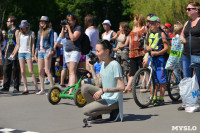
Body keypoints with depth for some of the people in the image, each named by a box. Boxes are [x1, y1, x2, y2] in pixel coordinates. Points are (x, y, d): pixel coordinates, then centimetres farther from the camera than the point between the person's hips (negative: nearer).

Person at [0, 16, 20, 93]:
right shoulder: (9, 31, 18)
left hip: (15, 54, -8)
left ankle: (16, 87, 2)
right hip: (9, 54, 8)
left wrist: (13, 53, -19)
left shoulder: (16, 31, -8)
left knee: (15, 71, -4)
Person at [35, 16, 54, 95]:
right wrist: (36, 51, 18)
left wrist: (50, 52, -14)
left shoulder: (50, 31, -1)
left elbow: (52, 42, -5)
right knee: (40, 71, 3)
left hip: (47, 51, -7)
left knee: (47, 70, -13)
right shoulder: (39, 31, 18)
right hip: (40, 51, 7)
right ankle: (42, 89, 8)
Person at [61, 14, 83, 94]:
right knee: (71, 72, 6)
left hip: (75, 51, -8)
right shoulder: (68, 28, 18)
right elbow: (62, 37, 12)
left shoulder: (78, 28, -4)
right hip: (67, 51, 8)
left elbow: (73, 38, -16)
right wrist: (63, 28, 2)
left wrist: (69, 28, -12)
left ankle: (70, 91, -26)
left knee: (72, 72, -17)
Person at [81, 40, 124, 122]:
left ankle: (113, 110, -2)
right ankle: (97, 114, 5)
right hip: (104, 96, 8)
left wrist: (103, 90, -26)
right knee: (85, 87, -8)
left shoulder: (115, 65, -19)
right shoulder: (103, 64, 7)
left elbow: (121, 87, -24)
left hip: (113, 100, -8)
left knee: (86, 111, -18)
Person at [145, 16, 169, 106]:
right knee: (153, 79, 10)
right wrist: (147, 47, 4)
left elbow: (166, 48, -9)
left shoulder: (161, 34, -4)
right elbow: (146, 44, 27)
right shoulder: (149, 34, 13)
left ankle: (161, 99, -1)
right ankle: (154, 97, 18)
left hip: (159, 57, -6)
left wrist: (157, 53, -21)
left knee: (161, 79, -5)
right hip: (151, 58, 6)